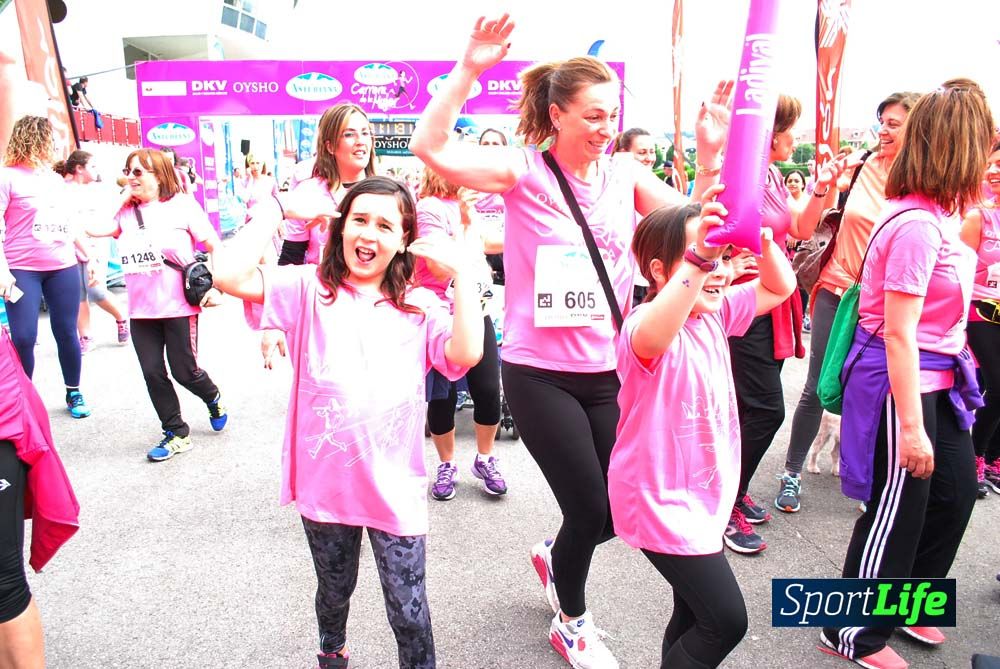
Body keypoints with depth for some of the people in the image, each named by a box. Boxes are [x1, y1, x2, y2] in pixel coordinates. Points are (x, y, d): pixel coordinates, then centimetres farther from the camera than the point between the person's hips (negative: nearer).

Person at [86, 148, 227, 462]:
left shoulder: (182, 205, -5)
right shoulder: (126, 211, 10)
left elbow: (214, 246, -5)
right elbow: (95, 229, -4)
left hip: (178, 306, -5)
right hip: (141, 310, 5)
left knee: (184, 371, 2)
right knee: (153, 374, 5)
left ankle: (213, 398, 35)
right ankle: (176, 434, 19)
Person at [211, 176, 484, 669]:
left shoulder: (420, 307, 1)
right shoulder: (309, 289, -3)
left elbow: (466, 354, -16)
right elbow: (229, 276, -18)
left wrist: (461, 271, -15)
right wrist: (278, 210, -10)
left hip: (395, 489, 0)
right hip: (325, 485, 1)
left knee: (408, 610, 8)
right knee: (335, 591, 25)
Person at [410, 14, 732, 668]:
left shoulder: (625, 174, 5)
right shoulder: (525, 171, -8)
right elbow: (431, 148, -20)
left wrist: (709, 156, -10)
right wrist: (469, 68, -28)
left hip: (609, 371, 5)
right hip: (540, 374, -5)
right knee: (589, 510, 2)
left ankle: (555, 556, 47)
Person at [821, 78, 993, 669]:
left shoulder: (933, 215, 7)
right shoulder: (919, 224, -22)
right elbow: (898, 333, -25)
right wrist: (911, 425, -23)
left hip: (936, 378, 10)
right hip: (901, 384, -10)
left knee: (956, 492, 22)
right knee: (896, 511, 3)